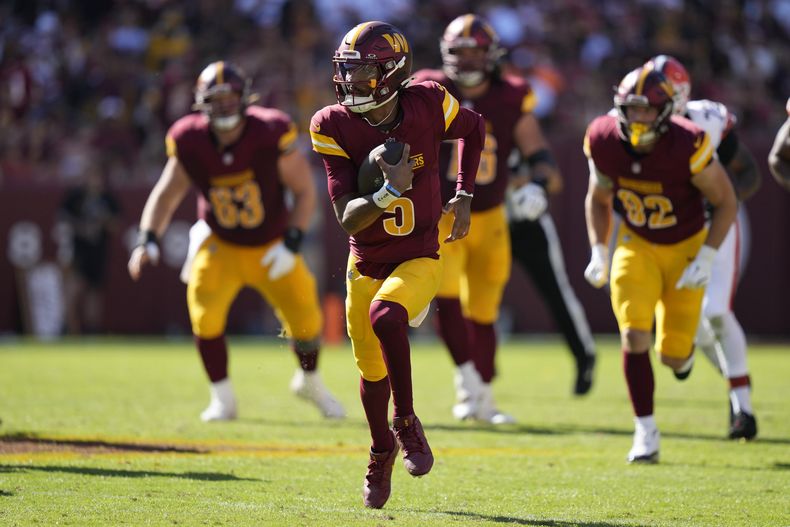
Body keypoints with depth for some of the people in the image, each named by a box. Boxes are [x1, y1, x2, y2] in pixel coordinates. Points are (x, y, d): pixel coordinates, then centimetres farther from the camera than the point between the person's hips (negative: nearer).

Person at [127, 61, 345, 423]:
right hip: (221, 245, 1)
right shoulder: (190, 142, -16)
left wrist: (291, 244, -21)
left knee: (304, 316, -7)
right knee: (204, 300, -24)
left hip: (271, 247, -1)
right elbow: (166, 194, -4)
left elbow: (305, 192, -12)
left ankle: (310, 382, 29)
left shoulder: (270, 134, -22)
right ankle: (222, 399, -7)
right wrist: (147, 241, -18)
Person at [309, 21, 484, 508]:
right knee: (372, 373, 13)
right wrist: (389, 192, -37)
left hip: (419, 258, -2)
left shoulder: (427, 106, -15)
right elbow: (348, 219, -19)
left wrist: (463, 196, 2)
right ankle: (382, 452, 44)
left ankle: (406, 422, -11)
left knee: (385, 316, -33)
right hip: (367, 263, 2)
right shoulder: (335, 127, -14)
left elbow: (474, 129, 10)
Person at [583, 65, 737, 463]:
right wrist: (598, 251, -4)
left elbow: (726, 201, -14)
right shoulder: (604, 142, -16)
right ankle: (645, 433, -6)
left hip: (686, 247, -2)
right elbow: (597, 199, 5)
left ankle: (683, 350, 41)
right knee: (634, 336, -18)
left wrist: (706, 259, -19)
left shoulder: (687, 146, -28)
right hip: (636, 246, 2)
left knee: (673, 354, 0)